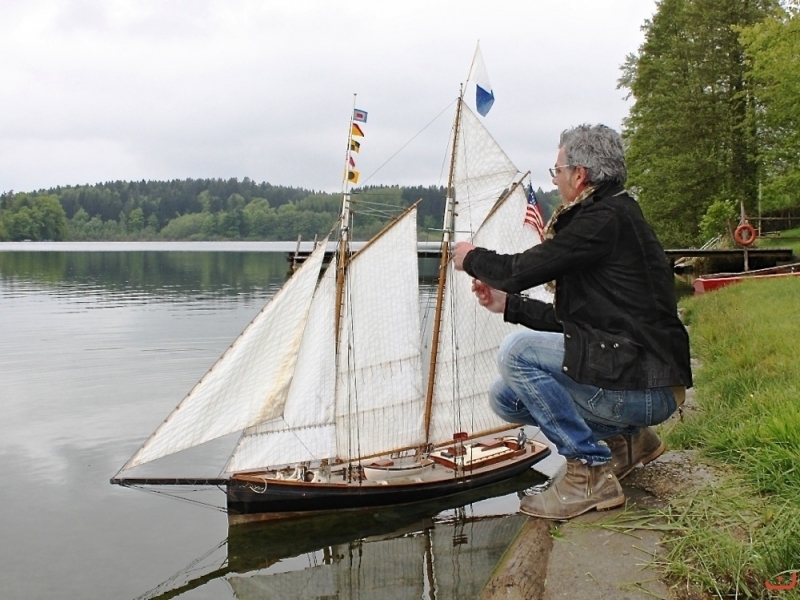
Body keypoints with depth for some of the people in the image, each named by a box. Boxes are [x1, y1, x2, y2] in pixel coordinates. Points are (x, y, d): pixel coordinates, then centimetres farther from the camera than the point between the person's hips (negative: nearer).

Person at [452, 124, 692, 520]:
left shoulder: (607, 220, -15)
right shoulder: (612, 218, 17)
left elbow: (520, 271, -15)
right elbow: (570, 319, 19)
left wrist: (472, 258, 5)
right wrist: (507, 303, 18)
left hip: (645, 387, -10)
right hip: (643, 384, 10)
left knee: (518, 351, -18)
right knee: (505, 397, 8)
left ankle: (590, 471, -10)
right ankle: (627, 438, 15)